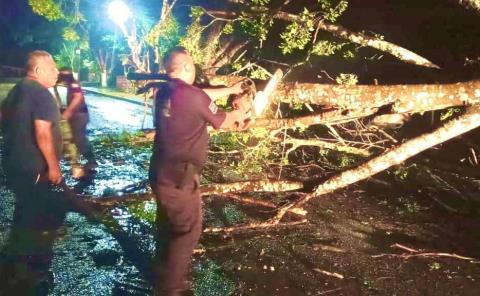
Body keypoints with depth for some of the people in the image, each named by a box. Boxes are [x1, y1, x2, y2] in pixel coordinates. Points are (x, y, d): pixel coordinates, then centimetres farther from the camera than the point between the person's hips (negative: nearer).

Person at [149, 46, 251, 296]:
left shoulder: (163, 93, 5)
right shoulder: (192, 96, -19)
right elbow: (221, 122, -3)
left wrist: (230, 90, 30)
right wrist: (237, 115, 18)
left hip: (160, 172, 9)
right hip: (180, 177, -9)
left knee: (168, 225, 23)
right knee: (187, 231, 6)